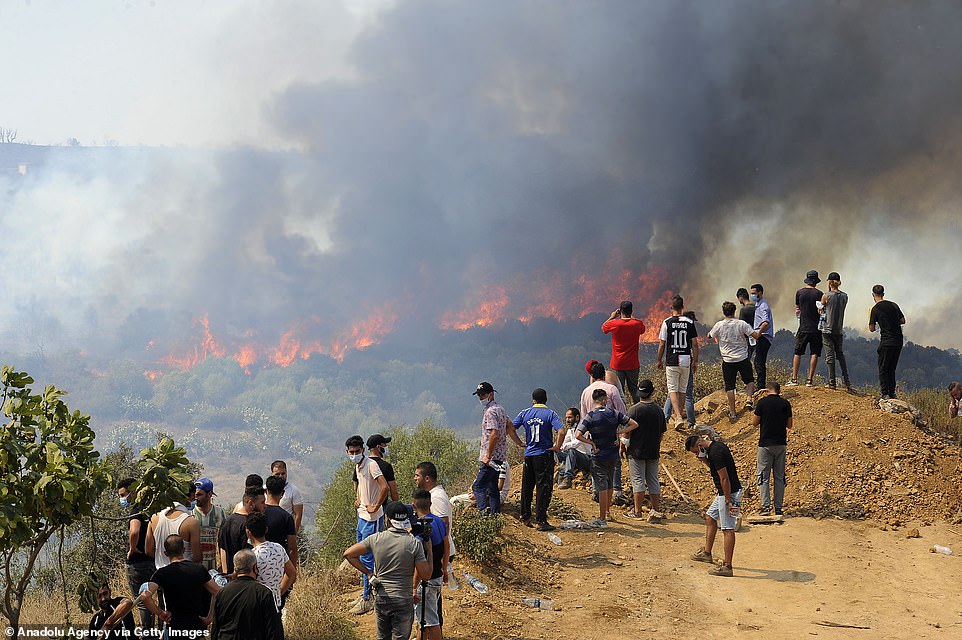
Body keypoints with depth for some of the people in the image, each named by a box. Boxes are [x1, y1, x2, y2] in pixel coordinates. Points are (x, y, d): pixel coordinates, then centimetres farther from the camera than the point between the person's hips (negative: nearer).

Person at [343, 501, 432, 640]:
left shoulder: (376, 539, -4)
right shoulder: (414, 543, -13)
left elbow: (348, 554, 0)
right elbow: (426, 575, -10)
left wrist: (367, 572, 7)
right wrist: (429, 550, 2)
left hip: (380, 599, 3)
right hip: (403, 601, -3)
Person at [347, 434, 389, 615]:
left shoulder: (371, 465, -17)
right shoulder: (357, 466, 11)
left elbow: (384, 487, -28)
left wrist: (376, 507, -21)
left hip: (372, 518, -10)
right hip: (362, 516, 10)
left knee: (367, 558, -7)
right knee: (362, 557, 16)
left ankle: (367, 600, -2)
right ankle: (367, 594, 26)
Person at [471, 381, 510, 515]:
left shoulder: (491, 411, -15)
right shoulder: (500, 409, 16)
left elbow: (494, 435, -24)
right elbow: (509, 427, 26)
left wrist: (488, 456, -21)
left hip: (491, 457, -10)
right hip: (500, 456, 10)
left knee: (478, 486, -11)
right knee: (493, 488, 13)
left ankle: (484, 514, -22)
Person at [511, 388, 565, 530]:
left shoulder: (525, 413, 4)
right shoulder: (550, 414, -7)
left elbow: (510, 428, 1)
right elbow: (560, 430, -21)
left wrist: (520, 443, 8)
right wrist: (557, 446, -8)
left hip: (528, 455, 4)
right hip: (545, 455, -4)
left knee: (527, 487, 16)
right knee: (543, 488, 0)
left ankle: (525, 518, 23)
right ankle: (540, 521, -2)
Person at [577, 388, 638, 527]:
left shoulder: (590, 416, -11)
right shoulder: (614, 413, -1)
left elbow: (579, 435, -20)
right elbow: (634, 424, 0)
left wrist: (592, 443, -9)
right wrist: (619, 432, -1)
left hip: (599, 456, -4)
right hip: (613, 455, 4)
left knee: (602, 488, -2)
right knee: (609, 485, 20)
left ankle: (602, 519, 1)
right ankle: (607, 513, 33)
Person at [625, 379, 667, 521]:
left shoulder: (634, 409, -12)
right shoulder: (658, 409, 3)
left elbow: (627, 431, -10)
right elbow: (662, 432, 10)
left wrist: (626, 445, 5)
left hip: (637, 451, -4)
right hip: (653, 451, 4)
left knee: (638, 481, 1)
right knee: (653, 481, 10)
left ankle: (637, 511, 5)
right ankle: (655, 511, 10)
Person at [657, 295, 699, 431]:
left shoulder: (667, 323, -6)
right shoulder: (689, 322, 0)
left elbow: (662, 344, -3)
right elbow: (695, 344, 1)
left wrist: (660, 360, 9)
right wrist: (695, 361, 10)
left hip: (671, 361, -2)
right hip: (686, 361, 2)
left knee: (673, 389, 0)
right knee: (683, 389, 16)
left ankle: (679, 418, -16)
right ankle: (680, 415, 24)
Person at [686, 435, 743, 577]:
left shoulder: (715, 452, -22)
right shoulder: (716, 446, 10)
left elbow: (724, 478, -23)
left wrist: (728, 501, -21)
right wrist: (704, 460, 5)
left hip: (730, 493, -11)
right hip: (723, 493, 11)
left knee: (727, 529, -8)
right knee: (710, 517, 24)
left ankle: (727, 566, -6)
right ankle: (707, 553, 37)